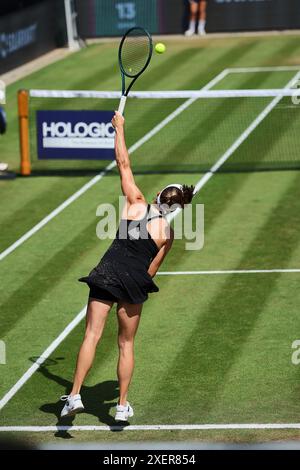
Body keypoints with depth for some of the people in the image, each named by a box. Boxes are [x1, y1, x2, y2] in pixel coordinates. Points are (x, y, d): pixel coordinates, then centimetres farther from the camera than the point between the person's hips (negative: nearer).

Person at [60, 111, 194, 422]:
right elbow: (151, 271, 6)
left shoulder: (137, 204, 0)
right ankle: (122, 406, 14)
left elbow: (123, 164, 5)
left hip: (107, 274, 0)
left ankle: (75, 395, -11)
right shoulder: (167, 233, 1)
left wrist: (119, 128, 15)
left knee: (92, 335, -1)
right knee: (126, 343, 13)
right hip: (135, 283, 1)